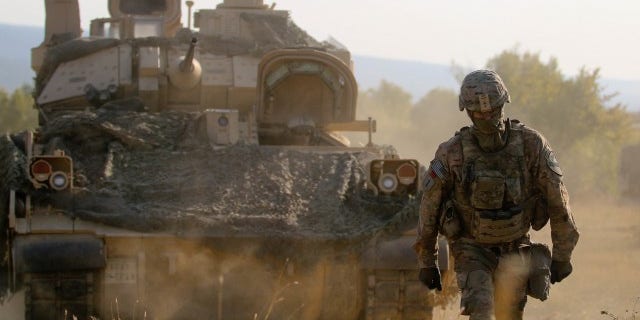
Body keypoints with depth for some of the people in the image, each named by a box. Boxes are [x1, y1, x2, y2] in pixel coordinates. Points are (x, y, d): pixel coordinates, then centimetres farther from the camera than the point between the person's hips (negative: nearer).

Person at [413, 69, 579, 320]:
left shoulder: (531, 144, -14)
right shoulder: (451, 153, -17)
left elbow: (557, 200, -6)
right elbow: (430, 207, -5)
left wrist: (562, 255, -2)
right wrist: (426, 262, 0)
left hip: (515, 249, 2)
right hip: (472, 250, -2)